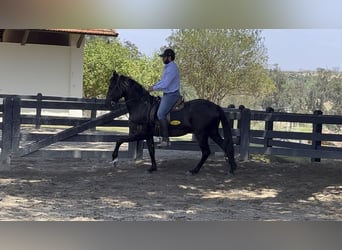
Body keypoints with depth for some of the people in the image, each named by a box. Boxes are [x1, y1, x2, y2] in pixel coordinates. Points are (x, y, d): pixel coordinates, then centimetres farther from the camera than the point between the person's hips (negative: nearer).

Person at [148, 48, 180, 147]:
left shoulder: (172, 68, -19)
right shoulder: (168, 67, 14)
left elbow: (165, 84, -23)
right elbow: (163, 81, 23)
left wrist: (154, 88, -13)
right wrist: (154, 85, 10)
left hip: (171, 95, -11)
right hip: (167, 94, 11)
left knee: (161, 114, -18)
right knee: (153, 110, 13)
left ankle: (165, 139, -17)